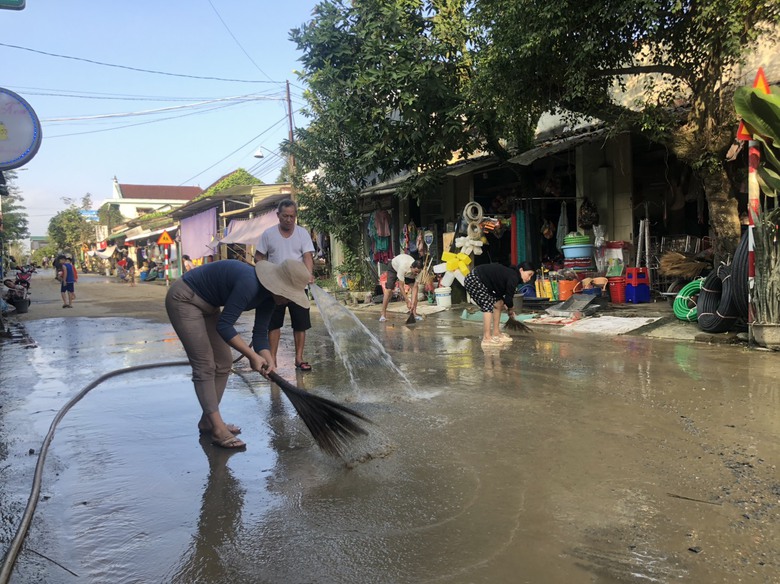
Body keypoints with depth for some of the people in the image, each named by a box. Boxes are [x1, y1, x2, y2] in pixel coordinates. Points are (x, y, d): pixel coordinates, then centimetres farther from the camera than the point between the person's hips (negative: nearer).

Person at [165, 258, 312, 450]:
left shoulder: (269, 294, -7)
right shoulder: (249, 284, -33)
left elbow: (260, 333, -3)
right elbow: (224, 326, -30)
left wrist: (269, 361, -18)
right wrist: (252, 356, -28)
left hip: (207, 305, 9)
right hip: (184, 300, -9)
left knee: (224, 362, 8)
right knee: (205, 365, -10)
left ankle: (208, 420, 20)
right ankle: (218, 430, -6)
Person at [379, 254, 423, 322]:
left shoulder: (418, 270, -34)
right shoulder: (403, 267, -46)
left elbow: (414, 287, -30)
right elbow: (401, 286, -39)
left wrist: (413, 303, -37)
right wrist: (407, 301, -38)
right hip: (394, 267, -4)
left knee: (416, 288, -13)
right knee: (389, 290, -13)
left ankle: (414, 313, -7)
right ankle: (383, 314, -2)